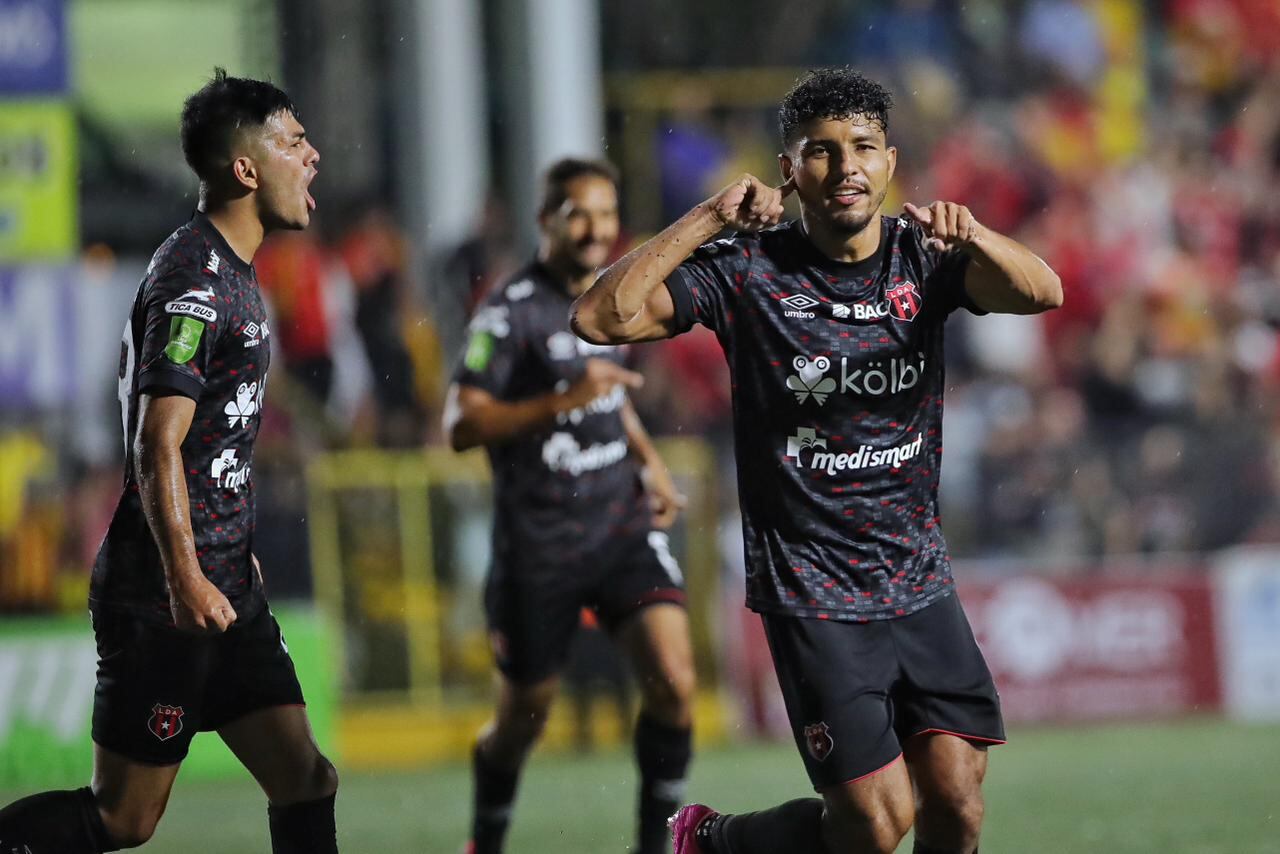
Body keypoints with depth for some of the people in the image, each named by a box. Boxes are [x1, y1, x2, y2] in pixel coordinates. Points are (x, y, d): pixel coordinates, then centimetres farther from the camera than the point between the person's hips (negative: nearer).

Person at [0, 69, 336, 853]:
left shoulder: (234, 273, 15)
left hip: (227, 589, 9)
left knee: (306, 780, 1)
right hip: (163, 601, -9)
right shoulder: (193, 282, -16)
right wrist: (184, 576, -31)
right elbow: (157, 447, -23)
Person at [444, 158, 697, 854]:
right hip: (538, 547, -5)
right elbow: (461, 426, -20)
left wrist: (648, 459, 13)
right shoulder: (512, 311, -13)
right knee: (524, 715, 9)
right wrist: (565, 400, -29)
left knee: (674, 683, -14)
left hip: (623, 526, 5)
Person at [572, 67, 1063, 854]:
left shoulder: (923, 258, 2)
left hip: (920, 581, 4)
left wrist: (973, 237, -34)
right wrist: (707, 221, -22)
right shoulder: (748, 269, -6)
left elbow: (1042, 293, -15)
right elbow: (601, 318, -16)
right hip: (812, 592, -4)